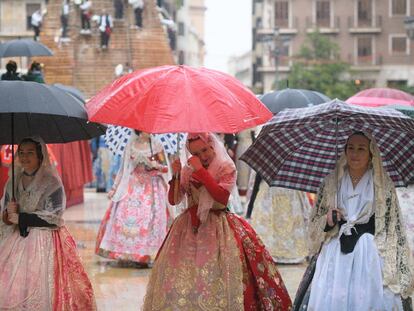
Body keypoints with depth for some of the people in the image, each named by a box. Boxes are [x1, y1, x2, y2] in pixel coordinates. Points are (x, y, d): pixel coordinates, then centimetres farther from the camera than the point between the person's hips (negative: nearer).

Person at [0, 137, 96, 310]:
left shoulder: (51, 182, -6)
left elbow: (53, 218, -13)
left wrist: (20, 218, -13)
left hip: (44, 243, -5)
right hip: (17, 242, 5)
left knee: (40, 293, -9)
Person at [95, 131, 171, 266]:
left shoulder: (156, 146, 3)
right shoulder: (131, 146, 8)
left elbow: (166, 168, 3)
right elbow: (123, 169, 12)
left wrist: (155, 165, -17)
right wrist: (114, 188, 9)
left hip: (151, 188, -2)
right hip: (131, 187, 2)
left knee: (148, 219, -9)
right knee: (125, 216, -9)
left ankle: (145, 255, -5)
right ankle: (125, 254, -2)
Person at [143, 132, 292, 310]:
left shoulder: (227, 168, -3)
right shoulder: (187, 171, 9)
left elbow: (222, 197, -19)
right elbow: (173, 200, 6)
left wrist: (201, 170, -18)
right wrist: (176, 175, -9)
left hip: (217, 228, -4)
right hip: (190, 229, 4)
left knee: (217, 279, -12)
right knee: (183, 276, -2)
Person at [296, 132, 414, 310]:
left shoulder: (384, 185, 4)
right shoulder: (331, 183, 10)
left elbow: (394, 228, 1)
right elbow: (314, 226, 15)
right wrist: (327, 222, -8)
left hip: (370, 256, -2)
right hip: (335, 256, 2)